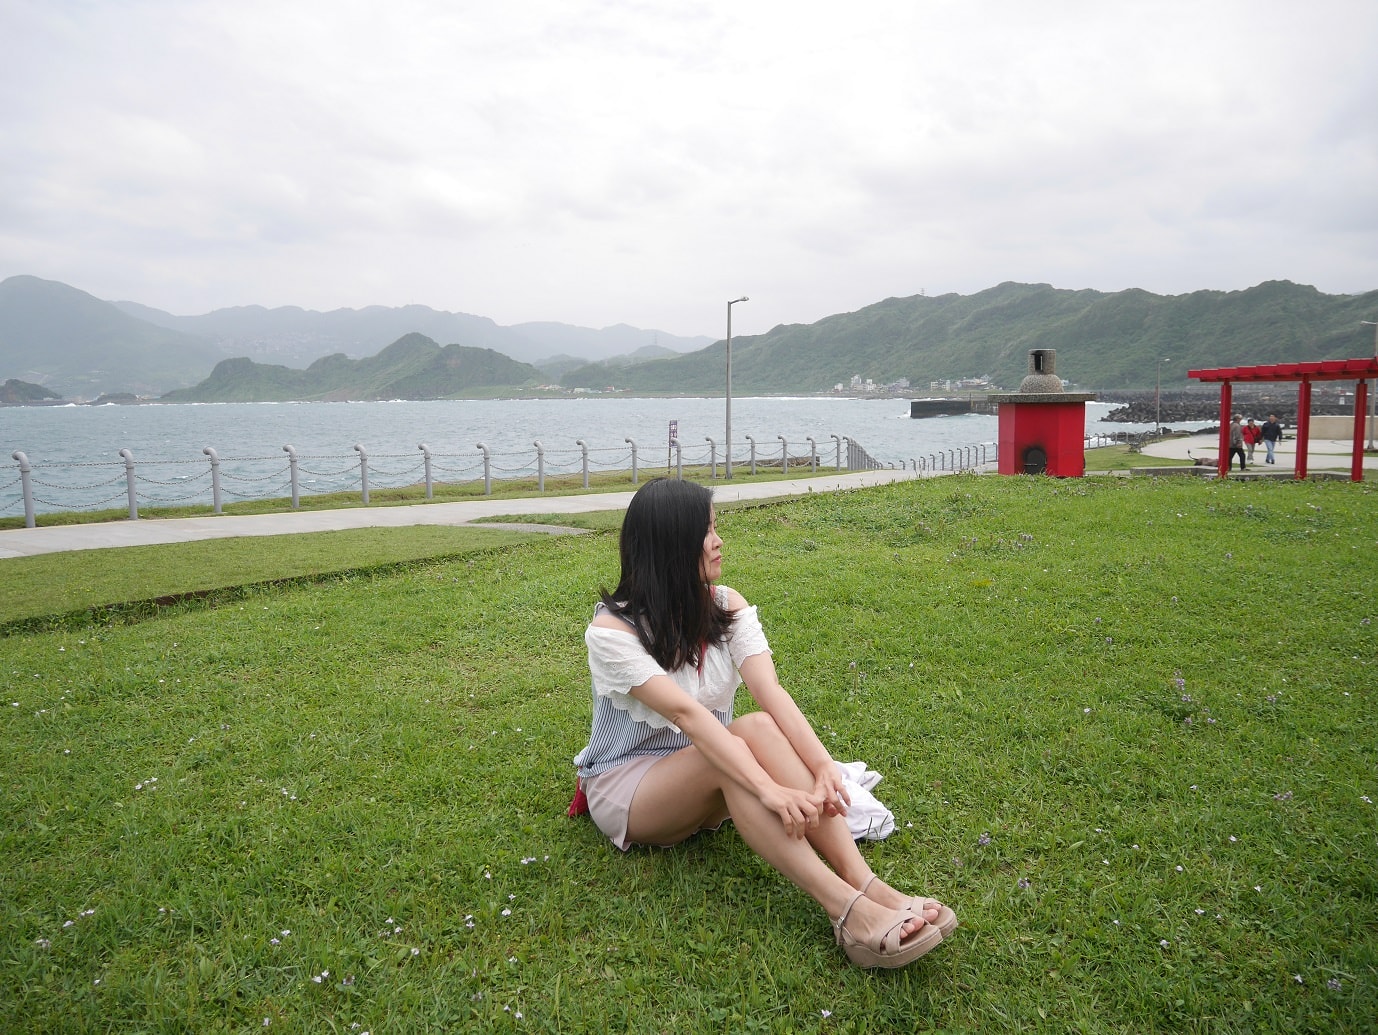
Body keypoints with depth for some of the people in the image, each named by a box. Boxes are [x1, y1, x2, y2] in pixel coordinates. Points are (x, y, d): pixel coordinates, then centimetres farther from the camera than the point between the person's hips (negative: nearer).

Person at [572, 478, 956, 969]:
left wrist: (824, 765, -39)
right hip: (625, 785, -4)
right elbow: (686, 713, -34)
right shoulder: (613, 630, -21)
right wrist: (767, 788, -45)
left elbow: (772, 693, -21)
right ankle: (845, 910, -44)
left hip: (707, 781, 5)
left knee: (760, 727, -32)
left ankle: (868, 886, -39)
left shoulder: (726, 607, -6)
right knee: (747, 735, -35)